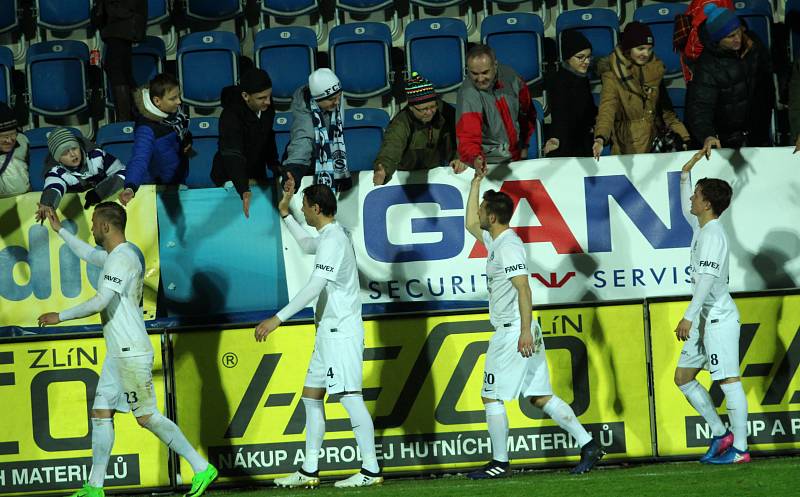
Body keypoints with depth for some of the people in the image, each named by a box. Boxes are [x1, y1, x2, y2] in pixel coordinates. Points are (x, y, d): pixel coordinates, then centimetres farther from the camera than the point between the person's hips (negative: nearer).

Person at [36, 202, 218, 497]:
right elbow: (88, 254, 38)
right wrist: (59, 230, 42)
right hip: (118, 353, 10)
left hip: (131, 352, -10)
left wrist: (60, 316, -15)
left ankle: (202, 469, -6)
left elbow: (101, 302, -24)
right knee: (101, 414, 8)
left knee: (147, 416, -9)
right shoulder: (115, 255, 16)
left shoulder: (122, 258, -16)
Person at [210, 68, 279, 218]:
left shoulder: (266, 106, -11)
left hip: (257, 175, 6)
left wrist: (274, 165, 4)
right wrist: (244, 190, -56)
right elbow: (233, 156, -43)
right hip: (230, 178, -6)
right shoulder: (231, 116, -33)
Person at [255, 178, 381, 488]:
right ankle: (309, 471, 16)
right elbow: (307, 245, 41)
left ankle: (371, 470, -13)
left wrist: (278, 319, -27)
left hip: (341, 332, -11)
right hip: (329, 332, 11)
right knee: (311, 396, 12)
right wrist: (285, 214, 41)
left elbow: (315, 286, -25)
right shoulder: (327, 237, 15)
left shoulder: (333, 240, -16)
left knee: (350, 397, -12)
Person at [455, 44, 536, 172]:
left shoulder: (509, 76, -5)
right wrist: (475, 159, -46)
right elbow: (468, 138, -26)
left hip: (517, 156, 4)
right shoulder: (468, 93, -21)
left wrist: (525, 146, 17)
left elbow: (526, 112, 13)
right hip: (489, 162, -4)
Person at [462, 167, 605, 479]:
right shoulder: (495, 241, 15)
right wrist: (476, 183, 28)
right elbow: (470, 225, 33)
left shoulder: (508, 246, -14)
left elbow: (524, 289, -21)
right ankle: (588, 445, 2)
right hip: (517, 332, 9)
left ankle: (500, 463, 0)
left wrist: (525, 331, -27)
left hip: (513, 333, -9)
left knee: (491, 396, -3)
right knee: (540, 396, 7)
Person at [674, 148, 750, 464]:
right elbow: (686, 209, 37)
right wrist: (686, 174, 31)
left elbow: (707, 279, -24)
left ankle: (740, 449, -9)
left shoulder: (713, 235, -15)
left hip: (719, 317, -10)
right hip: (705, 319, 10)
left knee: (728, 380, -9)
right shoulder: (701, 227, 13)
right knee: (683, 377, 12)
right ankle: (721, 434, 16)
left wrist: (689, 317, -28)